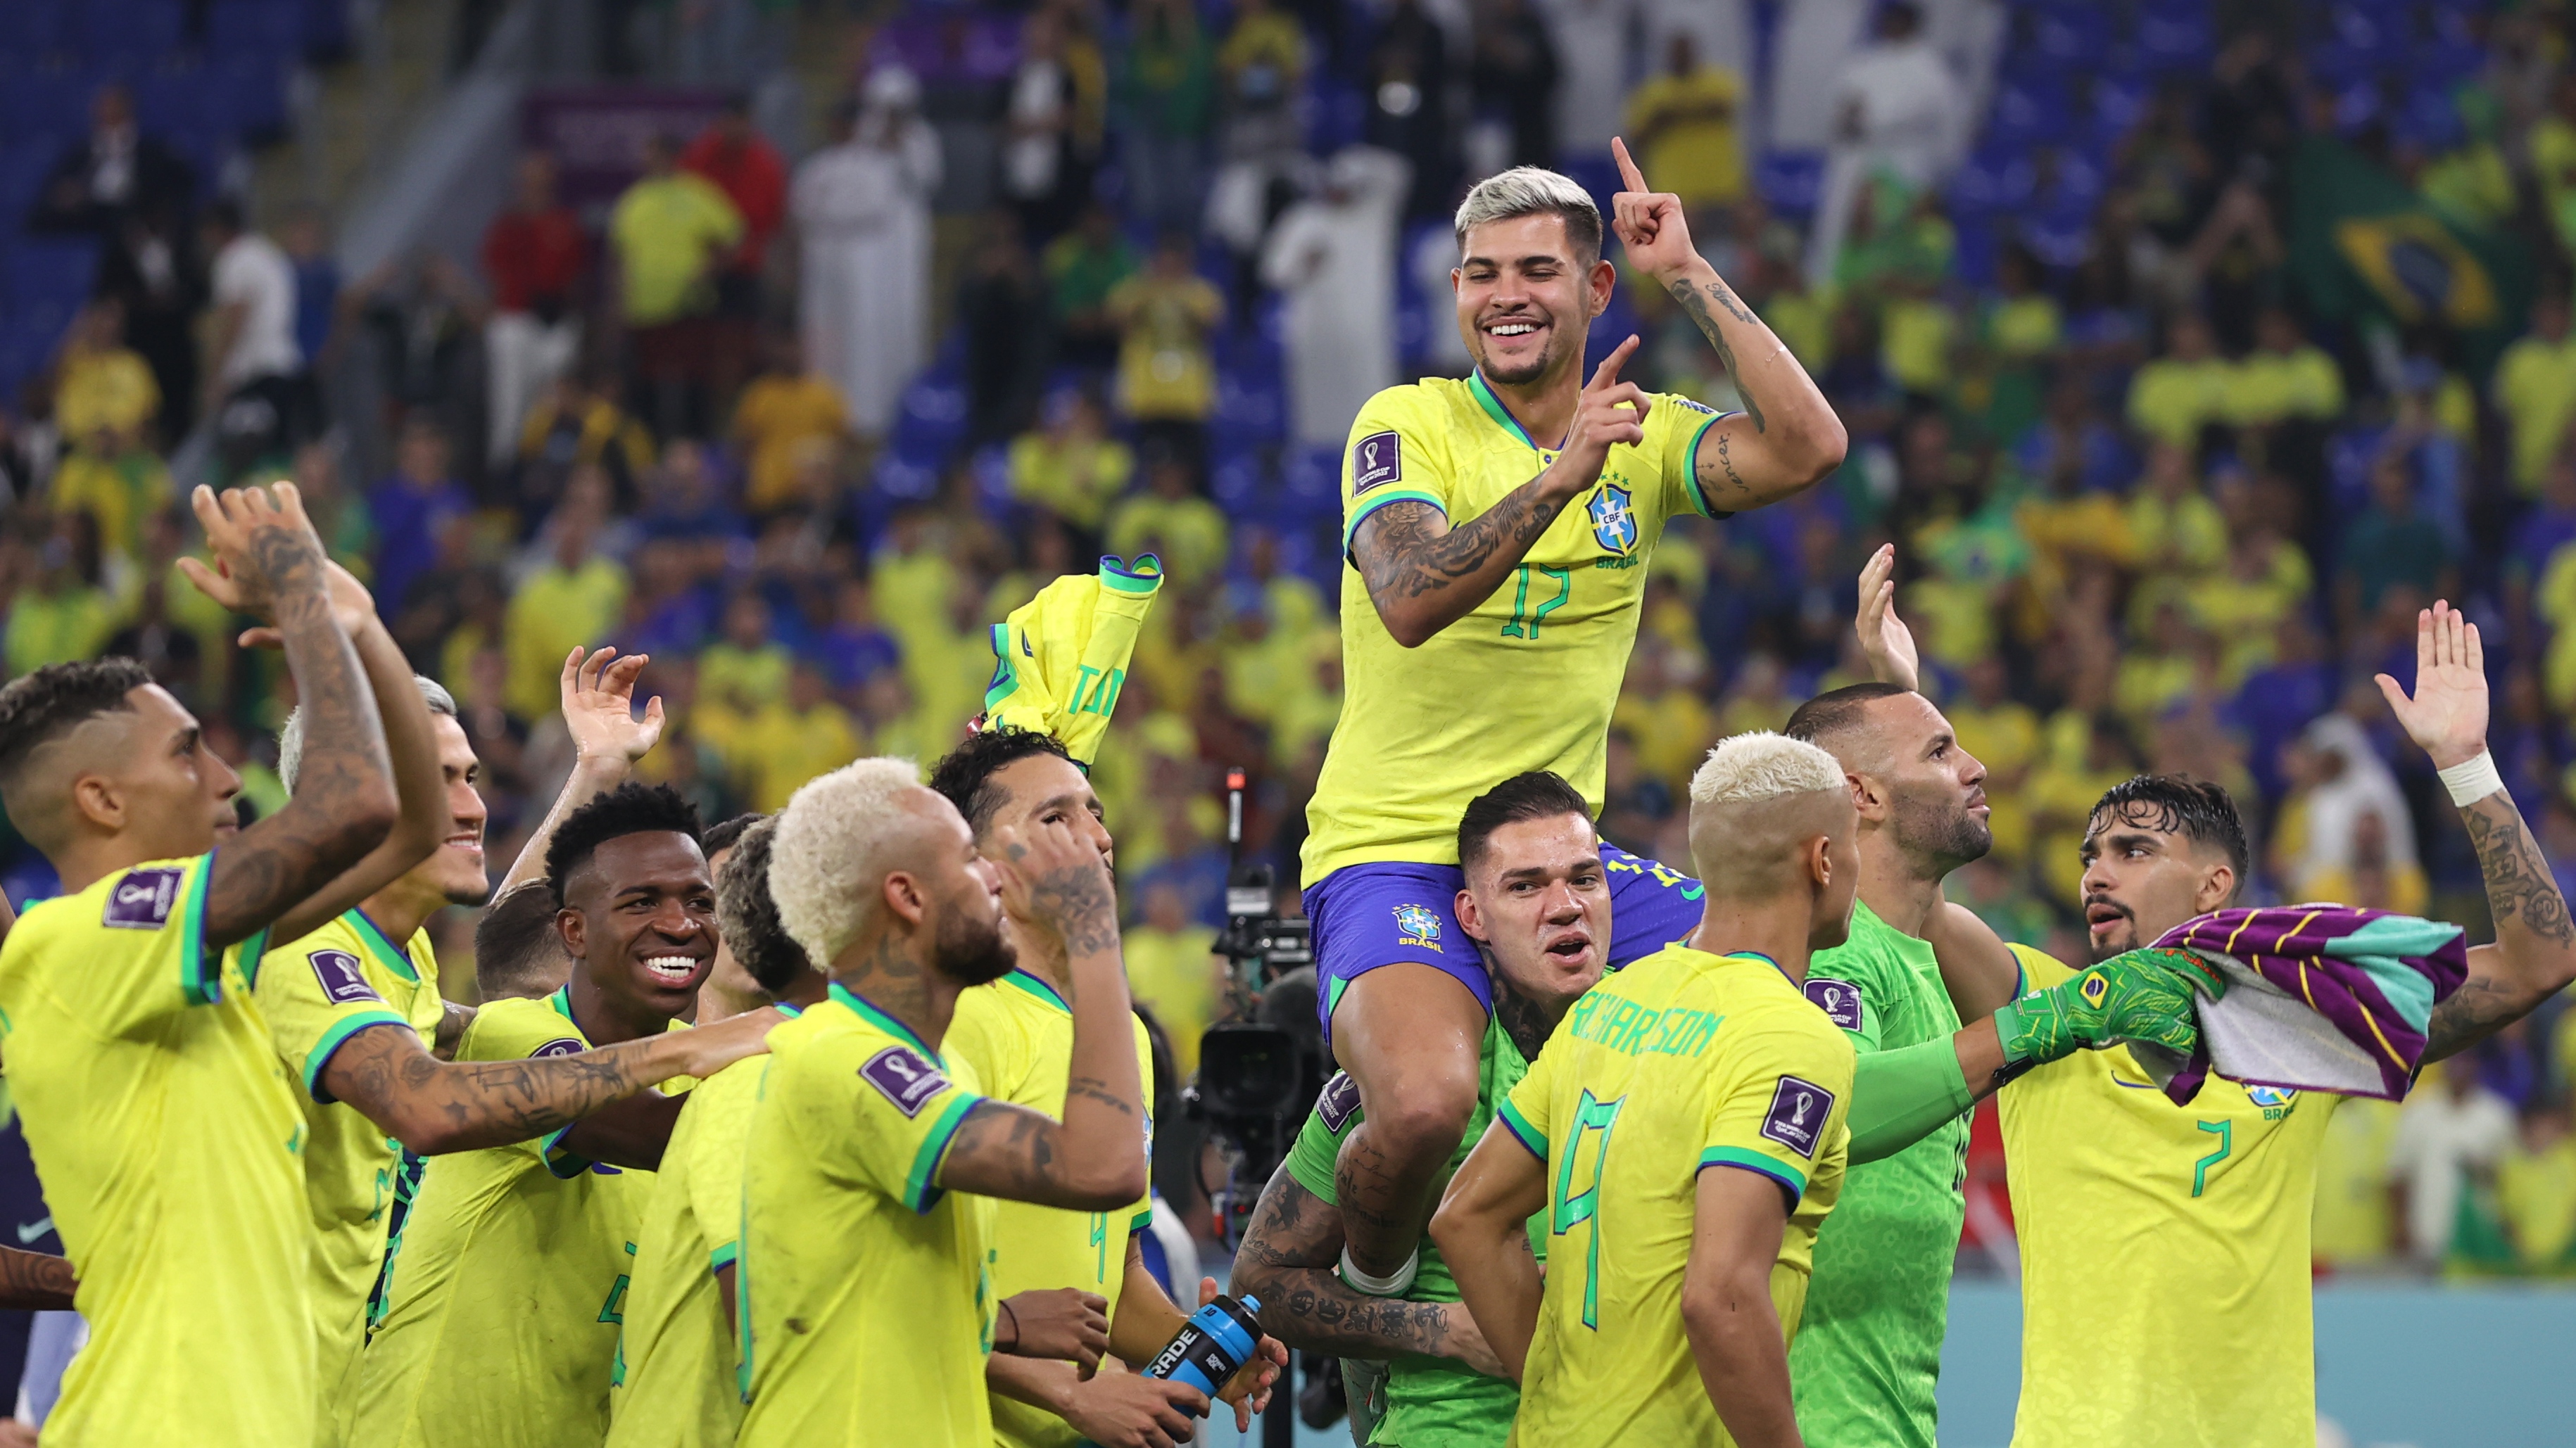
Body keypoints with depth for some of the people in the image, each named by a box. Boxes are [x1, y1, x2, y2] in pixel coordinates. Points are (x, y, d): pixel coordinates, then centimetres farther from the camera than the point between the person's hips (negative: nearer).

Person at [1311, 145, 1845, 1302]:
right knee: (1426, 1104, -32)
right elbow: (1407, 601, -24)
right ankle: (1365, 1290, 0)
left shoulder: (1645, 437, 7)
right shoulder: (1407, 425, -6)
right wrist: (1561, 476, -33)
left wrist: (1690, 276, -12)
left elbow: (1807, 449, -12)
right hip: (1392, 854, -5)